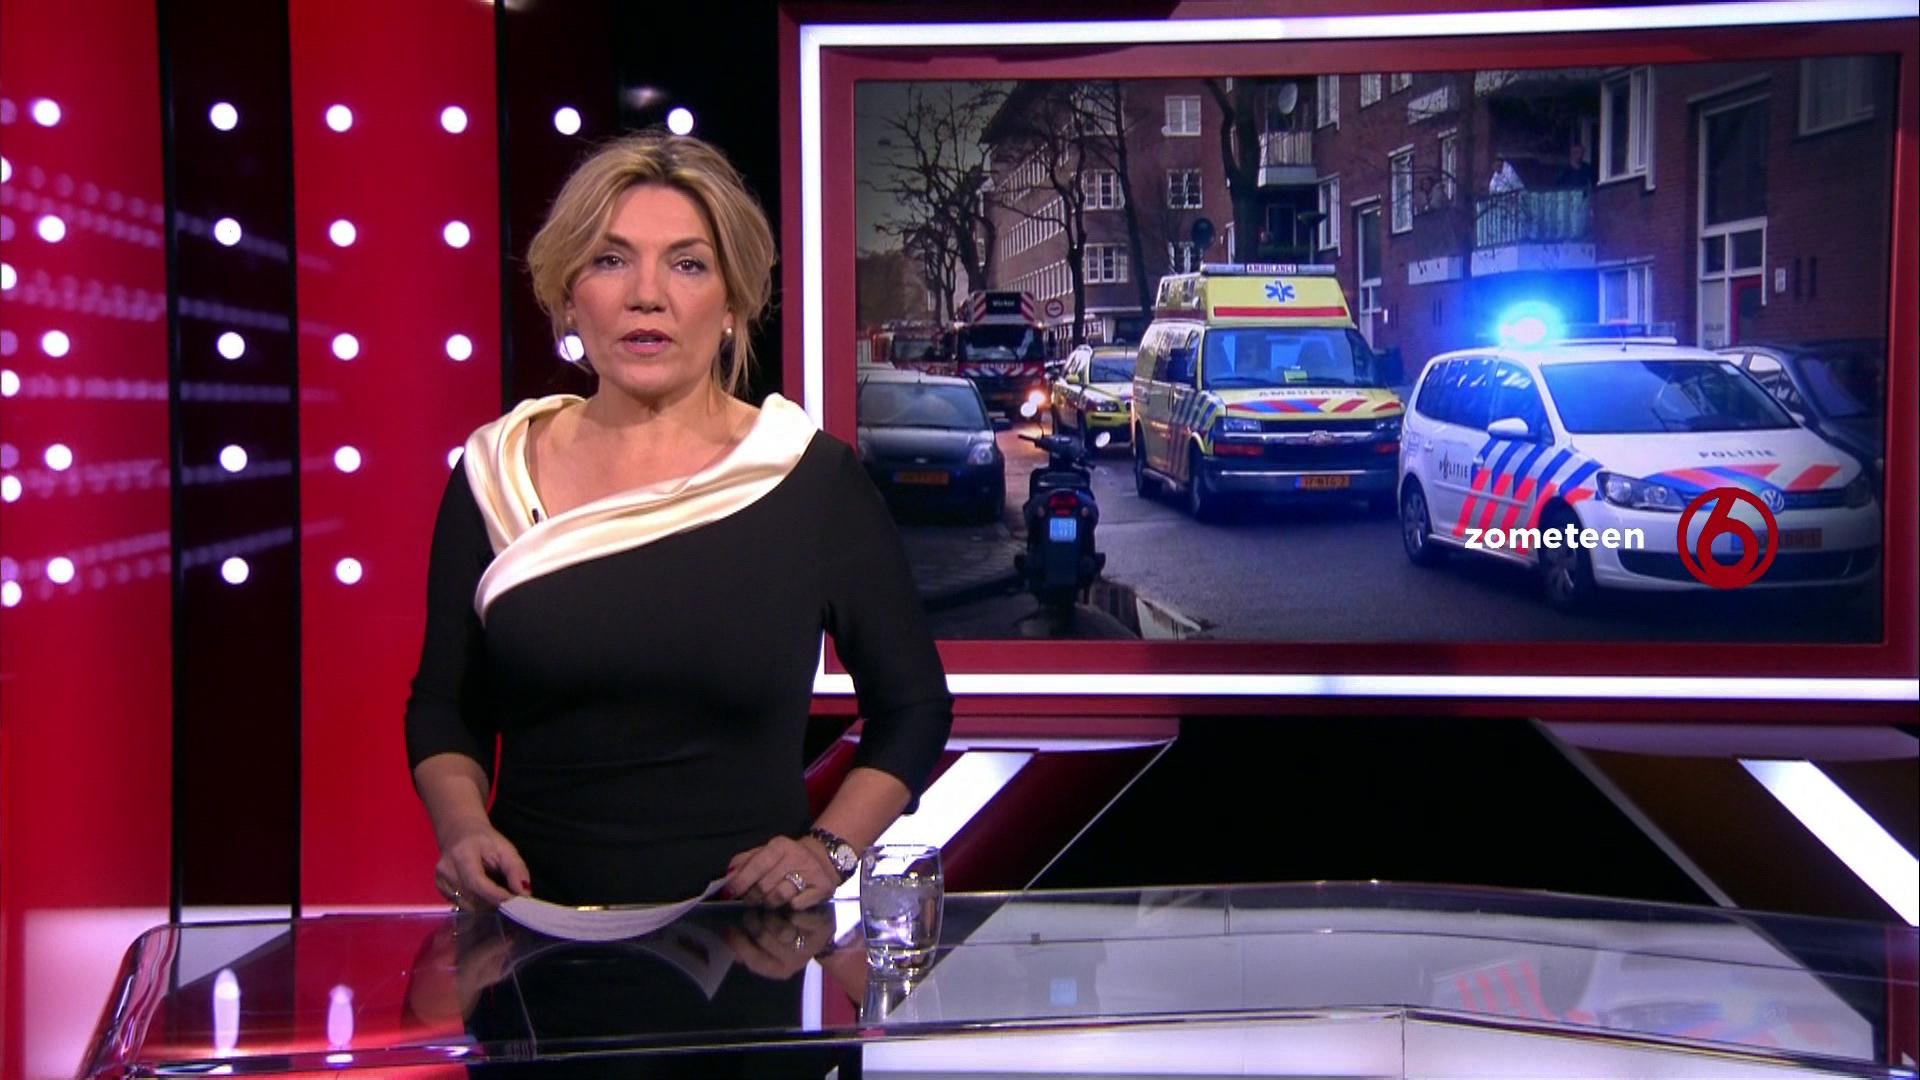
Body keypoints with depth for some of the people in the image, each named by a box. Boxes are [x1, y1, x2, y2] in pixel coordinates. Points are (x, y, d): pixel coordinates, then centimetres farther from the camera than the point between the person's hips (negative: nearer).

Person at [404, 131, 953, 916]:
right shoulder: (497, 475, 5)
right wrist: (462, 826, -4)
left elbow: (912, 705, 8)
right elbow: (444, 707, 14)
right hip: (537, 927, 2)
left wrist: (830, 847, -6)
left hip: (746, 937, -2)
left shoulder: (815, 482, -1)